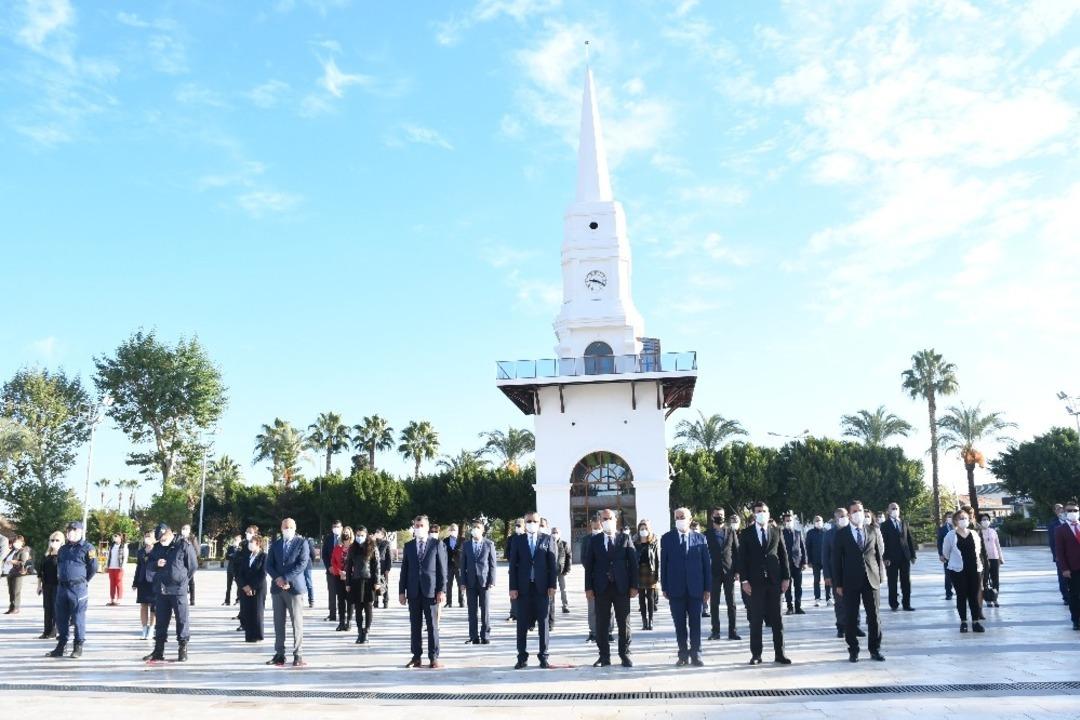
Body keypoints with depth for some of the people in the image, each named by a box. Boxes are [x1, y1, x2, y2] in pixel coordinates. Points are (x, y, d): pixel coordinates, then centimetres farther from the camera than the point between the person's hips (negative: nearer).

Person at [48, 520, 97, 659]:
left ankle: (78, 646, 6)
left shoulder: (87, 548, -5)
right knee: (61, 618, 10)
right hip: (62, 587, 6)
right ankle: (61, 645, 19)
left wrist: (83, 581, 5)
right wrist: (60, 578, 18)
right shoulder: (63, 549, 15)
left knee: (78, 618, -2)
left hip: (78, 588, -6)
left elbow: (93, 568, -3)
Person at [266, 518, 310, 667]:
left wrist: (285, 579, -15)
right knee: (278, 622, 6)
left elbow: (302, 564, -10)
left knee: (297, 622, -3)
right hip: (277, 587, 4)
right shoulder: (275, 544, 13)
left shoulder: (302, 543, 0)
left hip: (294, 587, -4)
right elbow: (269, 565, 8)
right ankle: (279, 654, 12)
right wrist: (278, 579, -10)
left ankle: (298, 655, 2)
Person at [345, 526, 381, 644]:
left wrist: (377, 581, -8)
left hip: (369, 581, -3)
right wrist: (347, 583, 4)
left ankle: (366, 633, 6)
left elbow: (377, 565, -2)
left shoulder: (372, 548, 0)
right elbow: (348, 566, 9)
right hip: (356, 581, 3)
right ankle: (360, 633, 9)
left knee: (368, 608, 1)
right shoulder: (352, 549, 9)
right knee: (358, 609, 3)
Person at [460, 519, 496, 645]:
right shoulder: (465, 545, 7)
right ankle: (474, 636, 9)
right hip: (470, 582, 1)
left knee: (484, 609, 1)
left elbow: (492, 564, 2)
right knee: (472, 610, 3)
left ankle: (485, 635, 8)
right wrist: (462, 581, 0)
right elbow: (462, 565, 7)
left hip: (484, 581, -1)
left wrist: (492, 581, -6)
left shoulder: (489, 544, 2)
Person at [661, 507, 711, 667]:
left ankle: (696, 654, 12)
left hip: (695, 588, 0)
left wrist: (707, 588, 0)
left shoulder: (700, 538, 4)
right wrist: (664, 588, -1)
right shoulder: (667, 538, 3)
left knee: (695, 623, 3)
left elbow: (707, 563, 4)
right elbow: (663, 564, 3)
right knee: (680, 624, 5)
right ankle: (683, 655, 14)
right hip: (675, 588, 0)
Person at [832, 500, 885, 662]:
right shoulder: (842, 535, 1)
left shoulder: (874, 531, 7)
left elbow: (880, 554, 10)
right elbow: (836, 560, 1)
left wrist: (880, 575, 3)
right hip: (850, 582, -1)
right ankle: (853, 650, 15)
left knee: (874, 616, 5)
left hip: (871, 580, 1)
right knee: (850, 618, 3)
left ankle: (875, 649, 18)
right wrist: (838, 584, -2)